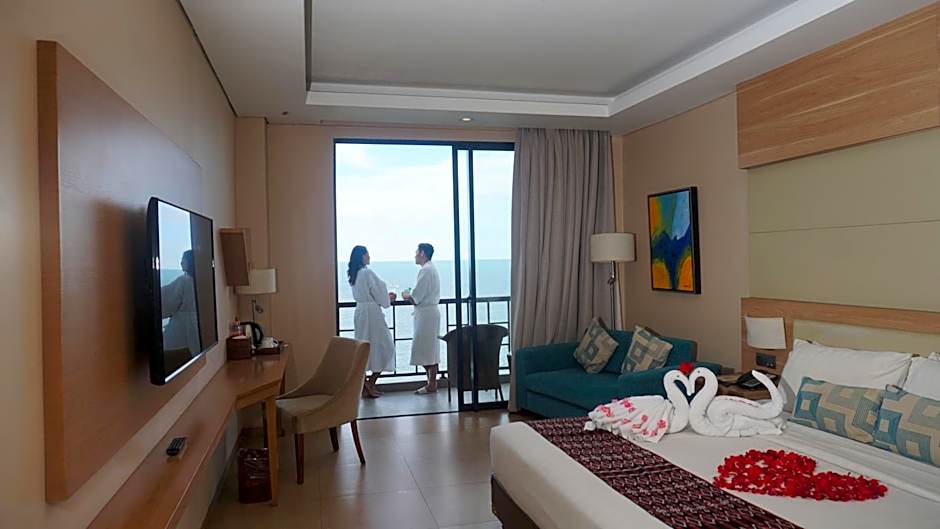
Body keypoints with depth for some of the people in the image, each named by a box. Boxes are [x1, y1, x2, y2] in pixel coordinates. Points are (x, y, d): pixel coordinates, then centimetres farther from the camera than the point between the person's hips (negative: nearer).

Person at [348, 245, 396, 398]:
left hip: (360, 311, 9)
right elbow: (378, 292, -12)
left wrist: (385, 296, 18)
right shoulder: (367, 272, -16)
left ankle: (364, 385, 14)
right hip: (371, 312, -9)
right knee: (382, 347, 2)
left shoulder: (353, 274, 11)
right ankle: (371, 384, 1)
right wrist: (389, 299, 8)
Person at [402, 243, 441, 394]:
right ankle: (432, 382, 17)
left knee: (427, 349, -5)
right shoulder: (432, 269, 16)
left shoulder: (425, 270, -15)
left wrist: (406, 296, 0)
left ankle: (431, 385, 0)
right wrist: (411, 296, 13)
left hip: (426, 313, -10)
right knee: (430, 349, 12)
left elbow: (416, 297, -18)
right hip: (431, 312, 10)